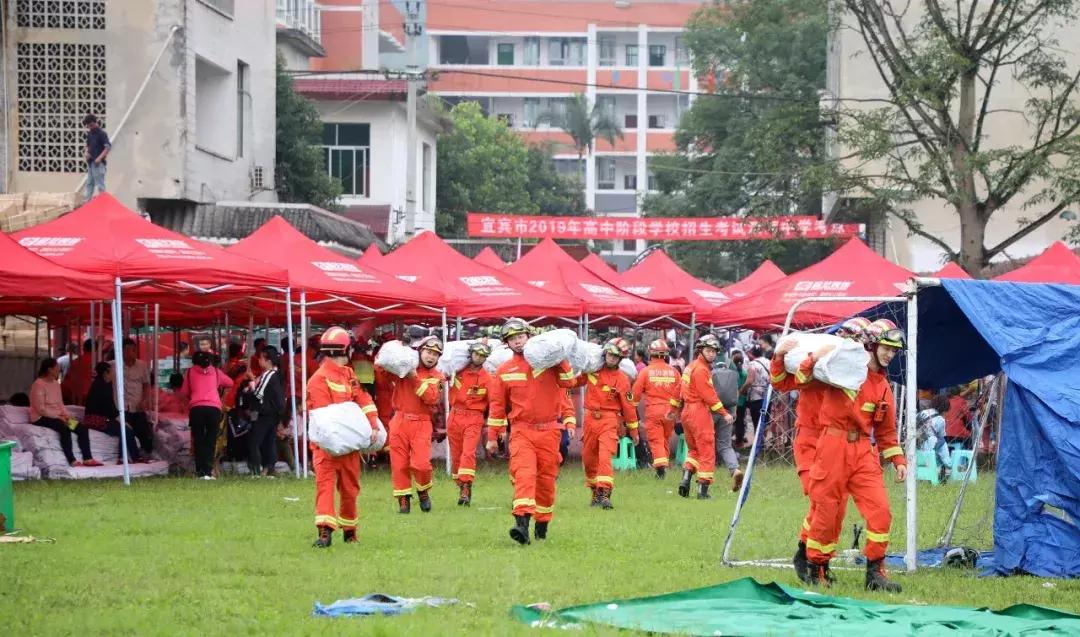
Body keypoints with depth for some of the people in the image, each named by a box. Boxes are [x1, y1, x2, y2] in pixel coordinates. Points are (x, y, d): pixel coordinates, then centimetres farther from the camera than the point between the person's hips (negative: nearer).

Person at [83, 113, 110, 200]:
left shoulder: (101, 133, -12)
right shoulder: (89, 133, 11)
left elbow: (108, 147, -18)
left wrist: (99, 158, -25)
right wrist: (86, 152, 2)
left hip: (98, 163, -9)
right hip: (90, 162, 9)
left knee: (100, 183, -6)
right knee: (89, 183, 12)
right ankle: (87, 200, 17)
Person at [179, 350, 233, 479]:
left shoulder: (190, 372, 13)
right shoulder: (215, 371, 16)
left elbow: (184, 392, 18)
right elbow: (230, 383, 30)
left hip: (196, 408, 0)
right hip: (214, 408, 0)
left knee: (198, 441, 5)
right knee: (211, 441, 3)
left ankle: (200, 471, -2)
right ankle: (208, 471, -7)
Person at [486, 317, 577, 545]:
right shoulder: (505, 371, 7)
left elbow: (568, 383, -4)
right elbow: (497, 404, 12)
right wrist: (492, 436, 12)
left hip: (549, 430, 1)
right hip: (521, 431, -1)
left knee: (546, 478, 7)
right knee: (524, 474, -19)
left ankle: (543, 524, 23)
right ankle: (522, 524, -33)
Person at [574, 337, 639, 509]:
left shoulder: (621, 379, -6)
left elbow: (628, 406, -1)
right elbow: (578, 381, 23)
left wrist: (634, 430, 3)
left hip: (609, 419, -5)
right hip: (590, 418, 5)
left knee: (605, 456, -19)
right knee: (588, 458, 11)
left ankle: (605, 493, -24)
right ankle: (596, 493, 26)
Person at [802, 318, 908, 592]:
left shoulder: (883, 387, 15)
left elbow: (886, 430, 22)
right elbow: (800, 377, 2)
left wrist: (898, 460, 13)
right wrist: (814, 360, -17)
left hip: (864, 451, 5)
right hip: (834, 445, -5)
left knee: (880, 509, -6)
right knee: (826, 511, 1)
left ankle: (875, 571, 2)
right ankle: (817, 570, 16)